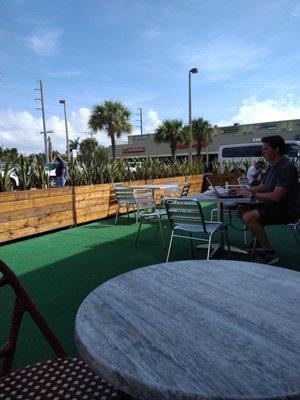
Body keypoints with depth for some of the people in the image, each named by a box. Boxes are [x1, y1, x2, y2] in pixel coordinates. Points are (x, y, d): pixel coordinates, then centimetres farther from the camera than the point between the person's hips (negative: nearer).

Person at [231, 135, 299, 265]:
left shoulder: (287, 167, -20)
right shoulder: (272, 166, 12)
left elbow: (276, 196, -27)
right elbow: (262, 187, 19)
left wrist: (252, 195, -20)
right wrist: (243, 190, 5)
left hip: (287, 210, -10)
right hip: (273, 206, 10)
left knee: (249, 217, -27)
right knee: (241, 209, 5)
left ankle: (269, 252, -15)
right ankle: (259, 239, 12)